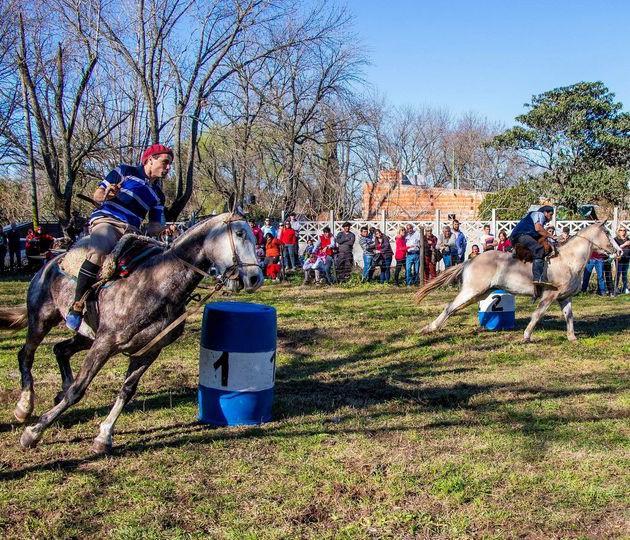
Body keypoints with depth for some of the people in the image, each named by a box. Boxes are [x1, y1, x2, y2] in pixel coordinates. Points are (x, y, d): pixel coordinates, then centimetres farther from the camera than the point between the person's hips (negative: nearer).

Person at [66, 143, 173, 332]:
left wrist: (163, 228, -3)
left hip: (131, 232, 6)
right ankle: (76, 307, -31)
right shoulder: (126, 171, 10)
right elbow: (97, 194, 7)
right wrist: (106, 194, -16)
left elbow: (155, 225, 21)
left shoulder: (158, 195, 24)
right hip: (106, 220, -6)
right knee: (99, 253, -37)